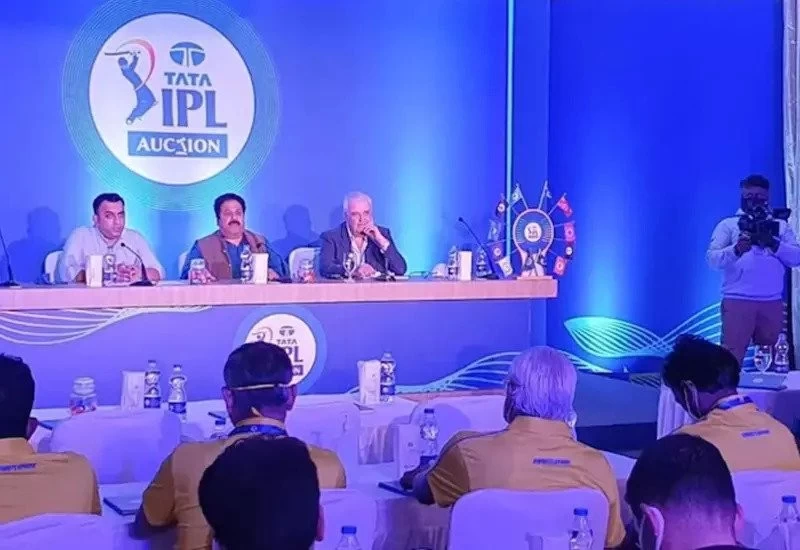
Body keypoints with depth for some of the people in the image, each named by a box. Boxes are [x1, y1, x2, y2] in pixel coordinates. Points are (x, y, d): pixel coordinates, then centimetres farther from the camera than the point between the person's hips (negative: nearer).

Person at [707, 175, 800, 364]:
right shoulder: (728, 224, 9)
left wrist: (773, 243, -11)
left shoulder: (780, 225, 16)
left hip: (772, 302, 3)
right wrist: (736, 249, -22)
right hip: (738, 300, -3)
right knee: (731, 356, -9)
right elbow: (712, 258, -3)